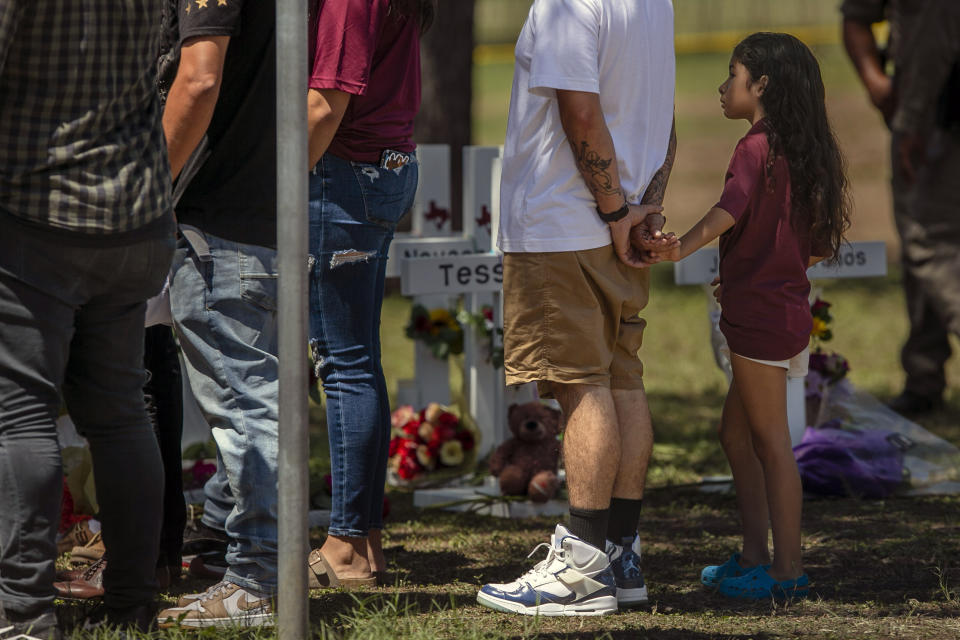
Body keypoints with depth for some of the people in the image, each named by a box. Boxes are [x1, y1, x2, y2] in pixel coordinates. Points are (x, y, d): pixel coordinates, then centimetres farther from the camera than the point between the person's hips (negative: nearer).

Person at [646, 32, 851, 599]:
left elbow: (731, 208, -33)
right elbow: (821, 248, 17)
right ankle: (755, 557, 20)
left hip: (759, 315, -9)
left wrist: (681, 249, -38)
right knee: (736, 433, 18)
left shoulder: (756, 148, -13)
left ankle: (788, 569, -1)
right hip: (788, 308, 9)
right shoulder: (804, 155, 13)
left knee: (771, 441, -4)